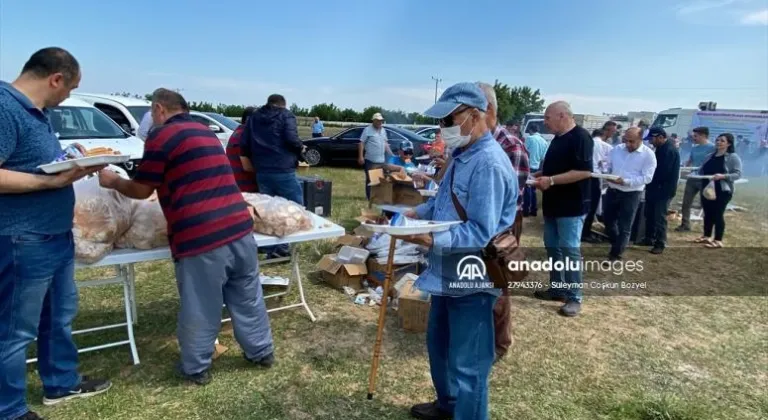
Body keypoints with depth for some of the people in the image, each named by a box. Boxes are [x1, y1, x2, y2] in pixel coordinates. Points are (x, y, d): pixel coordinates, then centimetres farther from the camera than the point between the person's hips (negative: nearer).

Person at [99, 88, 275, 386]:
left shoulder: (161, 136, -2)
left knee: (199, 309, 10)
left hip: (200, 236, -7)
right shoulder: (205, 132, 22)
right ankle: (261, 352, 35)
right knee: (247, 298, 20)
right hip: (239, 227, 7)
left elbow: (141, 190, 4)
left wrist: (112, 181, 24)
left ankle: (196, 368, 28)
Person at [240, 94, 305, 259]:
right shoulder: (286, 115, 1)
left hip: (261, 172, 6)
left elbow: (244, 144, 12)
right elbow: (291, 139, -15)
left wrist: (250, 165, 22)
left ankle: (271, 250, 14)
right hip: (283, 171, -6)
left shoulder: (253, 117, 17)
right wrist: (301, 148, 4)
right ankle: (281, 248, -1)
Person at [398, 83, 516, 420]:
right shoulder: (464, 155, 9)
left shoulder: (489, 164, -24)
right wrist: (416, 213, 4)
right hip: (449, 273, 11)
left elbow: (481, 232, -28)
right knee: (438, 343, 26)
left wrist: (432, 240, -34)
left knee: (466, 365, 4)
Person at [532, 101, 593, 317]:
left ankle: (574, 297, 6)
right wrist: (540, 175, 7)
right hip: (553, 204, 9)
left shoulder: (580, 137, -15)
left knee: (570, 250, -4)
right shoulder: (557, 138, 14)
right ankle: (557, 288, 26)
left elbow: (584, 171, -24)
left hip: (571, 206, -9)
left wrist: (551, 180, -24)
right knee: (552, 247, 14)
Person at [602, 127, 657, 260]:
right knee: (608, 220, 17)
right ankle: (616, 245, 40)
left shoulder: (648, 155, -10)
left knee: (624, 227, 3)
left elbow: (647, 177, -16)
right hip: (612, 190, 5)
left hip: (631, 194, -5)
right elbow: (608, 166, 13)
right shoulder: (617, 149, 4)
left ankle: (616, 254, 15)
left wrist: (625, 181, -26)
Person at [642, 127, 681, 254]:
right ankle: (649, 238, 26)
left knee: (659, 217, -5)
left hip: (664, 190, -10)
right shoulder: (661, 148, 12)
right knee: (649, 214, 15)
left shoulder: (670, 150, -20)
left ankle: (660, 244, 2)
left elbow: (663, 172, -24)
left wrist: (649, 182, -11)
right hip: (655, 188, 10)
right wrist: (649, 185, 4)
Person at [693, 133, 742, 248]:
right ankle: (706, 236, 24)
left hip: (723, 190, -6)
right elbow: (702, 171, 17)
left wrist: (723, 176, -27)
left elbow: (738, 174, -13)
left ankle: (718, 241, 5)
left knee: (718, 214, -3)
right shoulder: (709, 156, 12)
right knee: (707, 213, 12)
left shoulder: (733, 157, -6)